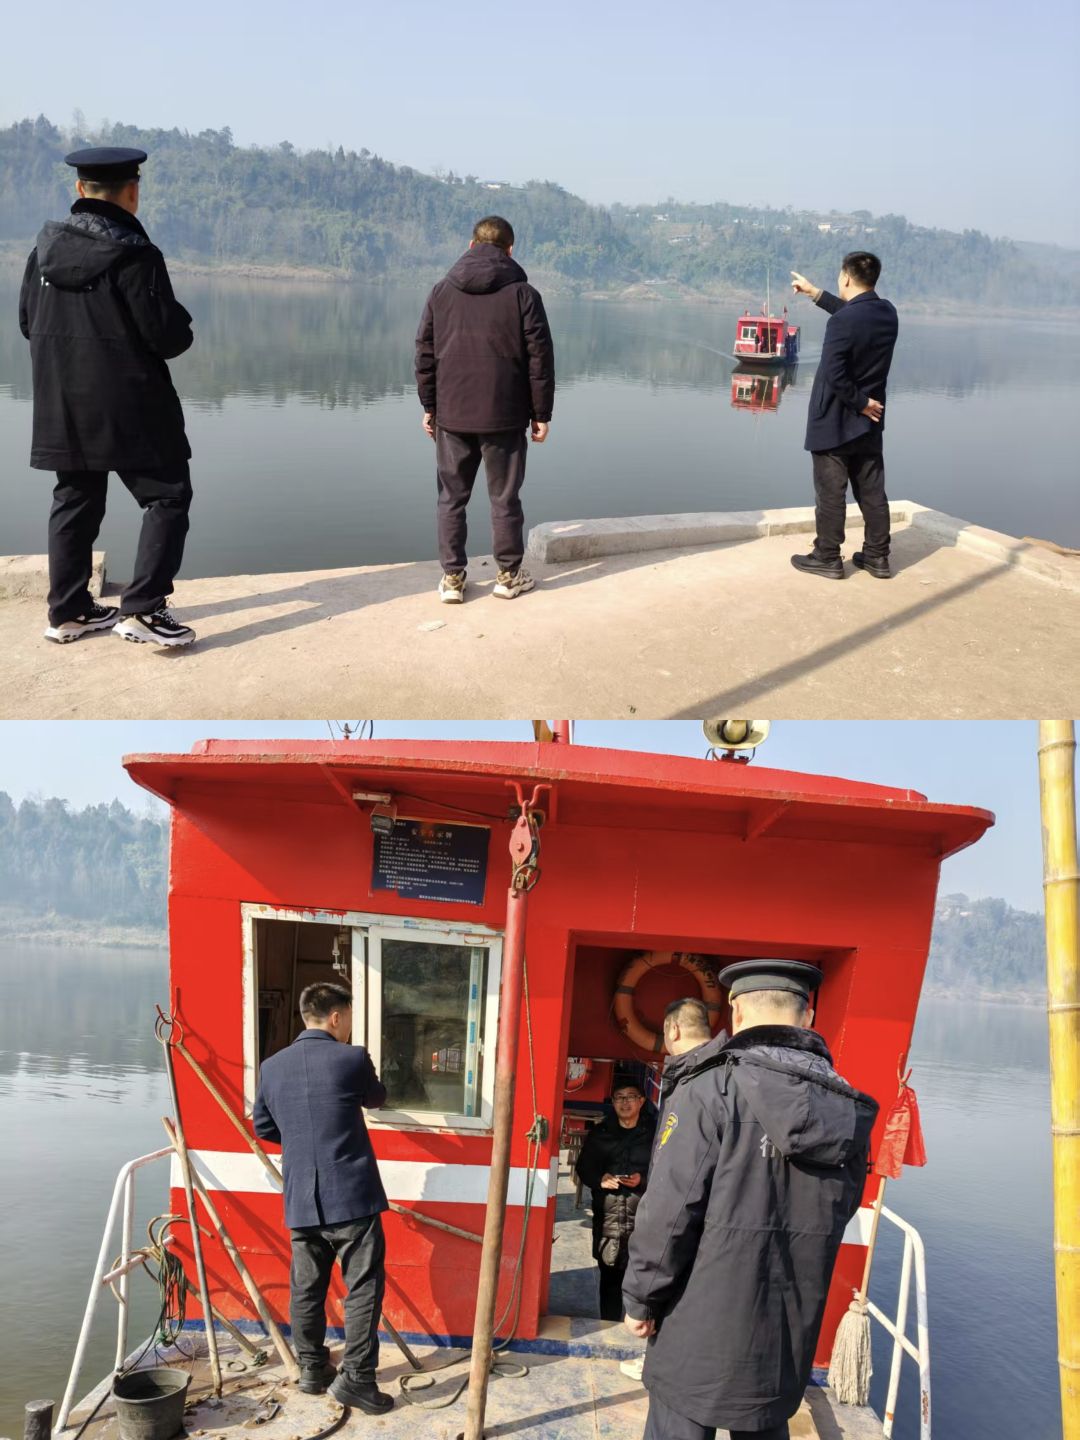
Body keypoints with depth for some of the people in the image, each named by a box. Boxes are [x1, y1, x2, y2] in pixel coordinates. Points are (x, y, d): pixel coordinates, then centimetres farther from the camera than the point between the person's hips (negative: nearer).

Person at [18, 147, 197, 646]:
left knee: (75, 502, 15)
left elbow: (27, 322, 12)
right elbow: (167, 337, -16)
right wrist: (180, 324, 7)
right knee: (167, 496, 2)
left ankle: (68, 610, 20)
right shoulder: (134, 255, -15)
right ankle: (142, 609, -6)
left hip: (62, 407, 7)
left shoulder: (46, 248, 4)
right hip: (129, 405, -6)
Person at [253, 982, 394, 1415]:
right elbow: (377, 1098, 13)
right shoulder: (352, 1058, -8)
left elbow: (263, 1127, 16)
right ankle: (355, 1379, 2)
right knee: (363, 1288, 3)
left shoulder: (272, 1067, 4)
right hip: (351, 1195, -5)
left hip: (301, 1199, 5)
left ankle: (312, 1370, 24)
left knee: (306, 1288, 15)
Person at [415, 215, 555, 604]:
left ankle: (452, 578, 10)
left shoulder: (442, 292, 5)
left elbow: (425, 353, 7)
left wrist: (429, 405, 15)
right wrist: (541, 413, 2)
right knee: (504, 499, 8)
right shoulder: (523, 294, -3)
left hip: (452, 415, 2)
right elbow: (540, 357, -4)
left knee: (451, 498, 10)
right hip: (504, 417, -2)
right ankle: (509, 576, 16)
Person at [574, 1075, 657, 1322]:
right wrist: (599, 1180, -5)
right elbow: (584, 1169, 15)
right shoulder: (600, 1133, 10)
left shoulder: (655, 1132, 0)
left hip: (643, 1218, -3)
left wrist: (643, 1180, -16)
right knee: (609, 1277, 11)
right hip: (607, 1218, 3)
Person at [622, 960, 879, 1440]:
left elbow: (670, 1211, -17)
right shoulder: (847, 1108, 2)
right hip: (789, 1333, 5)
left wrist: (640, 1298, -5)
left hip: (701, 1328, -5)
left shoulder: (709, 1091, -15)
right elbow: (841, 1208, 11)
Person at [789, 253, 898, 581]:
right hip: (869, 422, 7)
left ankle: (827, 558, 10)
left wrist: (859, 403, -12)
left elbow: (834, 374, -25)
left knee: (830, 493, 3)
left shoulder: (842, 321, -22)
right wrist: (814, 292, 27)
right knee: (871, 491, 12)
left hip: (834, 422, -7)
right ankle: (877, 557, 18)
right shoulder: (887, 312, 2)